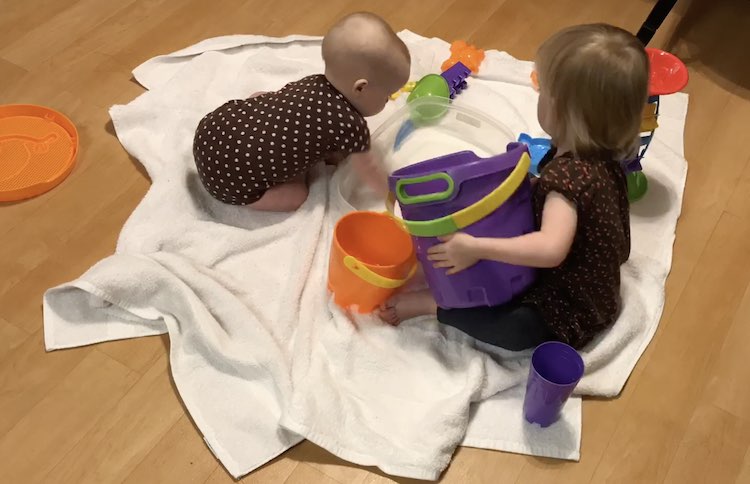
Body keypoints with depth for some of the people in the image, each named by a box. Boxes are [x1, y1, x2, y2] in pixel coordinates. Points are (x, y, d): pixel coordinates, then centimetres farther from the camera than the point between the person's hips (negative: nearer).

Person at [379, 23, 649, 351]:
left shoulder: (569, 174, -34)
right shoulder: (600, 155, -5)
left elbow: (550, 249, -47)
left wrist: (476, 248, -42)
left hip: (570, 312, -10)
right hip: (590, 288, 10)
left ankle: (432, 303, -13)